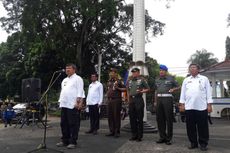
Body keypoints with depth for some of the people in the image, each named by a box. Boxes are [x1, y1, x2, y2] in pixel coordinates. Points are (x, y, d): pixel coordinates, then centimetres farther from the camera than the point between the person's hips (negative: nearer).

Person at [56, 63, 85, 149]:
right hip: (64, 105, 8)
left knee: (73, 124, -2)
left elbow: (80, 92, -10)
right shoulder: (64, 80, 22)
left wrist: (78, 102, -19)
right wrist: (60, 102, 16)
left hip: (73, 105, -8)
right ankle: (65, 140, 21)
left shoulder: (77, 78, -2)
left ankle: (73, 142, 5)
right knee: (64, 124, 11)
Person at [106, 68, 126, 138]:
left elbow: (125, 89, -8)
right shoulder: (109, 82, 18)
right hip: (109, 100, 7)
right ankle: (112, 131, 18)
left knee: (116, 116, -4)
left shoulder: (119, 81, -3)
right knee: (110, 116, 8)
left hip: (116, 100, -7)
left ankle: (117, 132, 5)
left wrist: (118, 88, -19)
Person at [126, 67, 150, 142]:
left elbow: (148, 89, 2)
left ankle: (140, 136, 6)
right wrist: (128, 98, 13)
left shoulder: (142, 80, 1)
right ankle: (134, 135, 19)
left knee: (139, 119, -2)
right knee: (132, 118, 9)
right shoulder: (129, 80, 16)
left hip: (138, 99, -5)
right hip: (131, 100, 5)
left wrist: (141, 91, -14)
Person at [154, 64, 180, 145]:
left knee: (169, 119, -2)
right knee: (160, 118, 5)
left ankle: (169, 138, 6)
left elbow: (177, 87, 11)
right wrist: (155, 101, 14)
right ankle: (162, 137, 16)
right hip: (159, 99, 4)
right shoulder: (157, 80, 16)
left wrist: (173, 89, -9)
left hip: (168, 98, -4)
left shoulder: (171, 78, 4)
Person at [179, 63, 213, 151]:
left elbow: (208, 92, 6)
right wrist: (182, 104, 6)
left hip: (202, 107, -2)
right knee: (190, 126, 5)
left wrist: (209, 105, -2)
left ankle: (203, 144, 13)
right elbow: (183, 92, 13)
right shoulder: (186, 80, 16)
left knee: (202, 126, 2)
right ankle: (193, 143, 17)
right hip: (189, 107, 2)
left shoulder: (204, 79, 10)